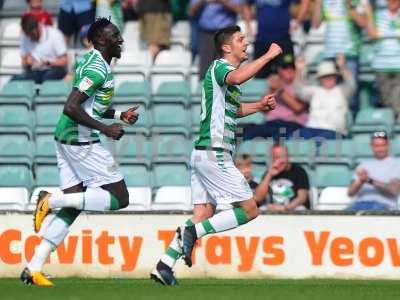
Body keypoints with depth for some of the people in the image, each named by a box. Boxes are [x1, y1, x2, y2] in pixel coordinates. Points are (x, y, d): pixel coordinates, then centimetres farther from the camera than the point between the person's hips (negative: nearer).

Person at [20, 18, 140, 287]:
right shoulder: (99, 68, -16)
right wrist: (105, 129, -19)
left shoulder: (90, 61, 15)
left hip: (66, 139, 10)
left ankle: (34, 268, 5)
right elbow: (71, 108, -25)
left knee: (72, 208, 10)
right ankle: (53, 200, -9)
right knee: (119, 198, -4)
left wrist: (119, 115, 20)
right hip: (81, 141, -10)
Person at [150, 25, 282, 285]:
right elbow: (237, 78, -34)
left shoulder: (226, 72, 21)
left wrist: (259, 106, 22)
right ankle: (193, 233, -12)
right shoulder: (219, 66, -9)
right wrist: (268, 56, -28)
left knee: (204, 214, 7)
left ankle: (164, 265, 2)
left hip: (204, 155, 10)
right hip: (214, 154, -10)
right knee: (249, 210, -8)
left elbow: (233, 109, 39)